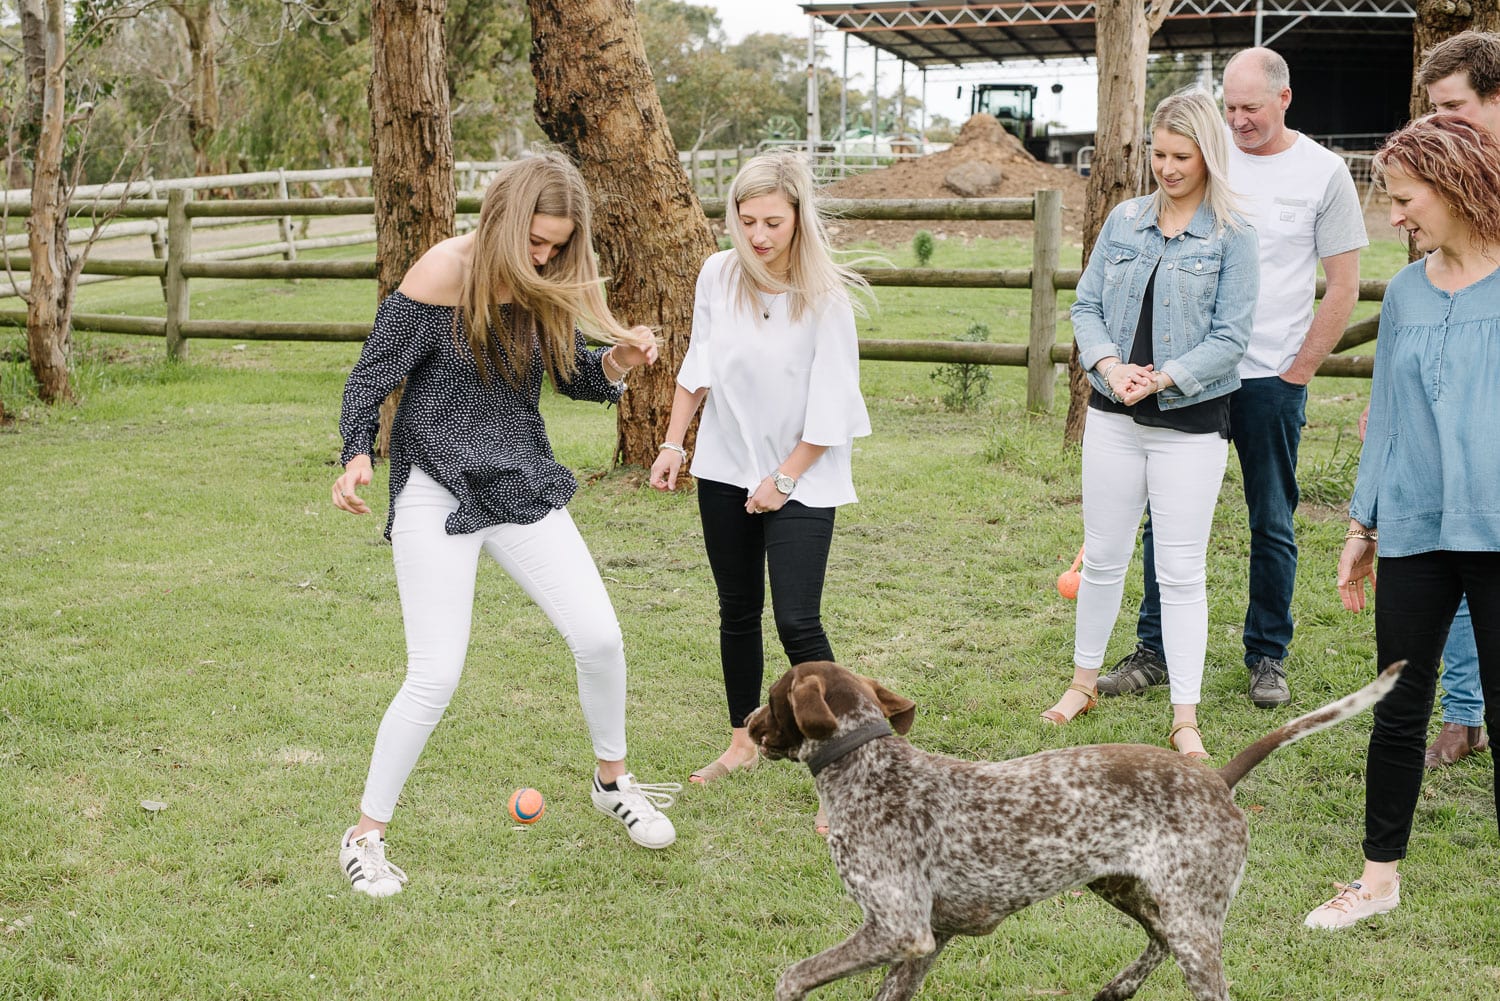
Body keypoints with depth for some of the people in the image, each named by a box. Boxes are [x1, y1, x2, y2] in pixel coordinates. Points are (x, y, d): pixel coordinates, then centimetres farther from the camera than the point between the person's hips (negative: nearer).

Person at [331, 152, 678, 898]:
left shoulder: (547, 286, 1)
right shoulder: (441, 276, -15)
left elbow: (576, 378, 13)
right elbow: (371, 376, -10)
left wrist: (618, 362, -9)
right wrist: (356, 457, -26)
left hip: (523, 485, 5)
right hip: (438, 492, -5)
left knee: (599, 637, -2)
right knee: (435, 677, -8)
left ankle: (613, 781, 25)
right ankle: (365, 837, 9)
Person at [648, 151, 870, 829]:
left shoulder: (826, 296, -17)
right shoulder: (718, 275, -5)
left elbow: (830, 406, -14)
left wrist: (784, 478, -13)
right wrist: (673, 442, 6)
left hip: (801, 477, -5)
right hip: (725, 468, 5)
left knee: (798, 623, -12)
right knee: (738, 612, 15)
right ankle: (742, 745, 31)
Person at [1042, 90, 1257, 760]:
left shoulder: (1232, 237, -6)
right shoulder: (1125, 220, 6)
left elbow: (1230, 336, -10)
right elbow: (1087, 305, 6)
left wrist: (1161, 378, -20)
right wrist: (1109, 364, -12)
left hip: (1191, 422, -3)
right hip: (1113, 417, 4)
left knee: (1182, 571, 1)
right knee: (1102, 557, 14)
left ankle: (1185, 719, 8)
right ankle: (1084, 680, 31)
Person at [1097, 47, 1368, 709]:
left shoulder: (1322, 172, -1)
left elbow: (1343, 287, 2)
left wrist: (1296, 374, -3)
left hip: (1272, 380, -2)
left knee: (1272, 524, 6)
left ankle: (1268, 658, 18)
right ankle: (1153, 651, 13)